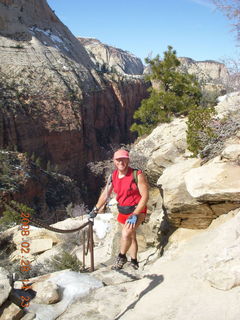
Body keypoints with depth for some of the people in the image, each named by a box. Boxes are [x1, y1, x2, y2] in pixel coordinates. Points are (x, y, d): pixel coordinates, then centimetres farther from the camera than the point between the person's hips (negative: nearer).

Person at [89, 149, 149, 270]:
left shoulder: (137, 175, -20)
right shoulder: (113, 176, -2)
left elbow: (145, 196, -20)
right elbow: (105, 193, 9)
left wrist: (135, 215, -25)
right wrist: (95, 210, 9)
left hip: (137, 210, -6)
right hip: (123, 211, 6)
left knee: (126, 234, -23)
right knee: (131, 236, 19)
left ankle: (121, 257, 3)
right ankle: (134, 261, 37)